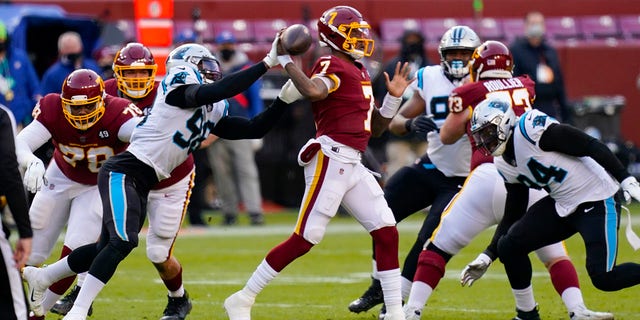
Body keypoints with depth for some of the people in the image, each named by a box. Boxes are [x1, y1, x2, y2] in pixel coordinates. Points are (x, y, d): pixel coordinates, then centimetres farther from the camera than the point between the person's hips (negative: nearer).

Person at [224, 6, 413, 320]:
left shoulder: (360, 72, 19)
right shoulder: (332, 66, -9)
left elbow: (375, 127, 23)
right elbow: (313, 91, -34)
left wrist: (394, 97, 12)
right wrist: (287, 62, -25)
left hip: (353, 165, 9)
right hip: (331, 159, -9)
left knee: (387, 232, 4)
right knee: (305, 238, -9)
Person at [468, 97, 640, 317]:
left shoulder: (529, 128, -20)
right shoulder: (505, 165, 7)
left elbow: (591, 146, -21)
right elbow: (512, 216, 15)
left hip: (598, 200, -8)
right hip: (563, 206, 8)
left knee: (603, 278, -16)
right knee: (509, 246, -3)